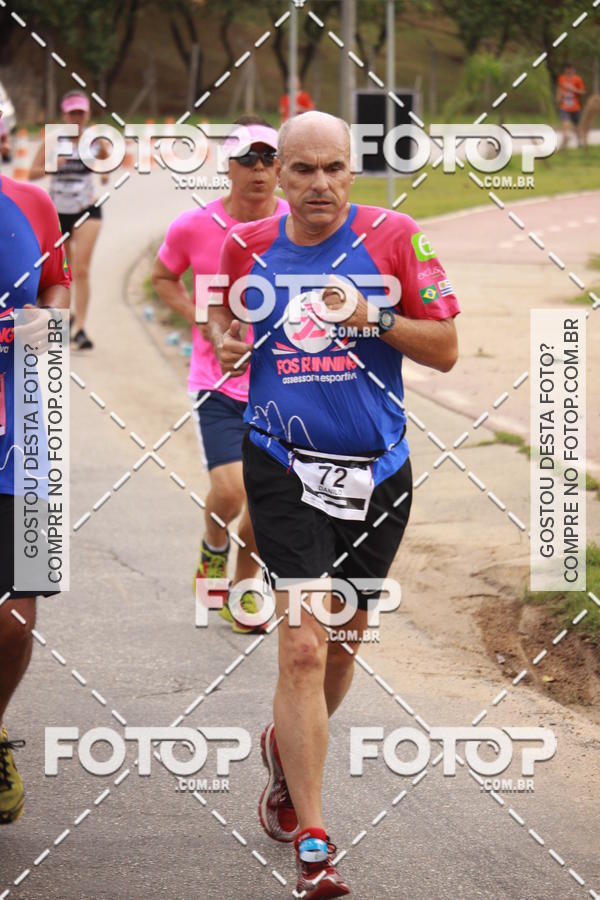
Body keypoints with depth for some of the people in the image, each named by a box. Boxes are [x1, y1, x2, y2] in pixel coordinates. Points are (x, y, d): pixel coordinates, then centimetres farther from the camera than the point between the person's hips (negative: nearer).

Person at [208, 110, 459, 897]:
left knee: (342, 644, 17)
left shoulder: (394, 238, -4)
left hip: (378, 471, 2)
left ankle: (288, 748, 48)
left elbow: (446, 349, -2)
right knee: (302, 649, -13)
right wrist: (226, 343, -2)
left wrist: (373, 316, -17)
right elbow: (224, 309, 21)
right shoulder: (247, 246, 1)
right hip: (285, 469, -2)